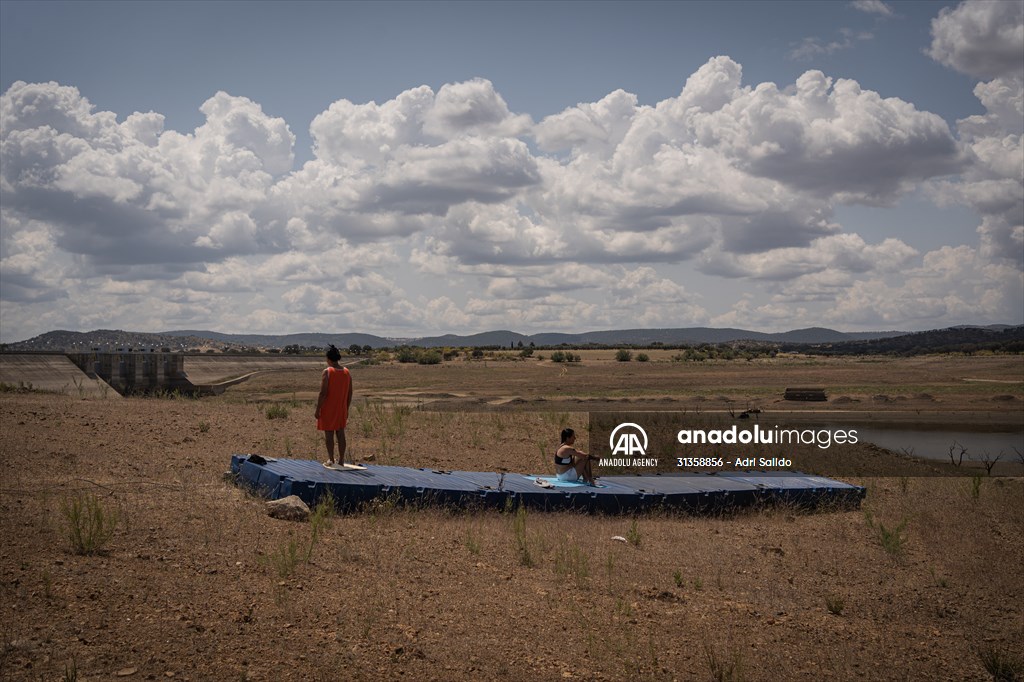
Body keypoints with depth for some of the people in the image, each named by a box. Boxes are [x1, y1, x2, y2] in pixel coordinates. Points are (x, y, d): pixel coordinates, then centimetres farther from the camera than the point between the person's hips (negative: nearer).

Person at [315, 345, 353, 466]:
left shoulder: (327, 372, -13)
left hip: (328, 409, -5)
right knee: (341, 433, 10)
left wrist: (318, 409, -10)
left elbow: (323, 393, -16)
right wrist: (347, 409, 17)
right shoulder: (347, 372, 4)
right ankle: (341, 460, 13)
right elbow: (350, 393, 8)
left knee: (329, 434, 2)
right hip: (341, 409, 5)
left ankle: (331, 459, 3)